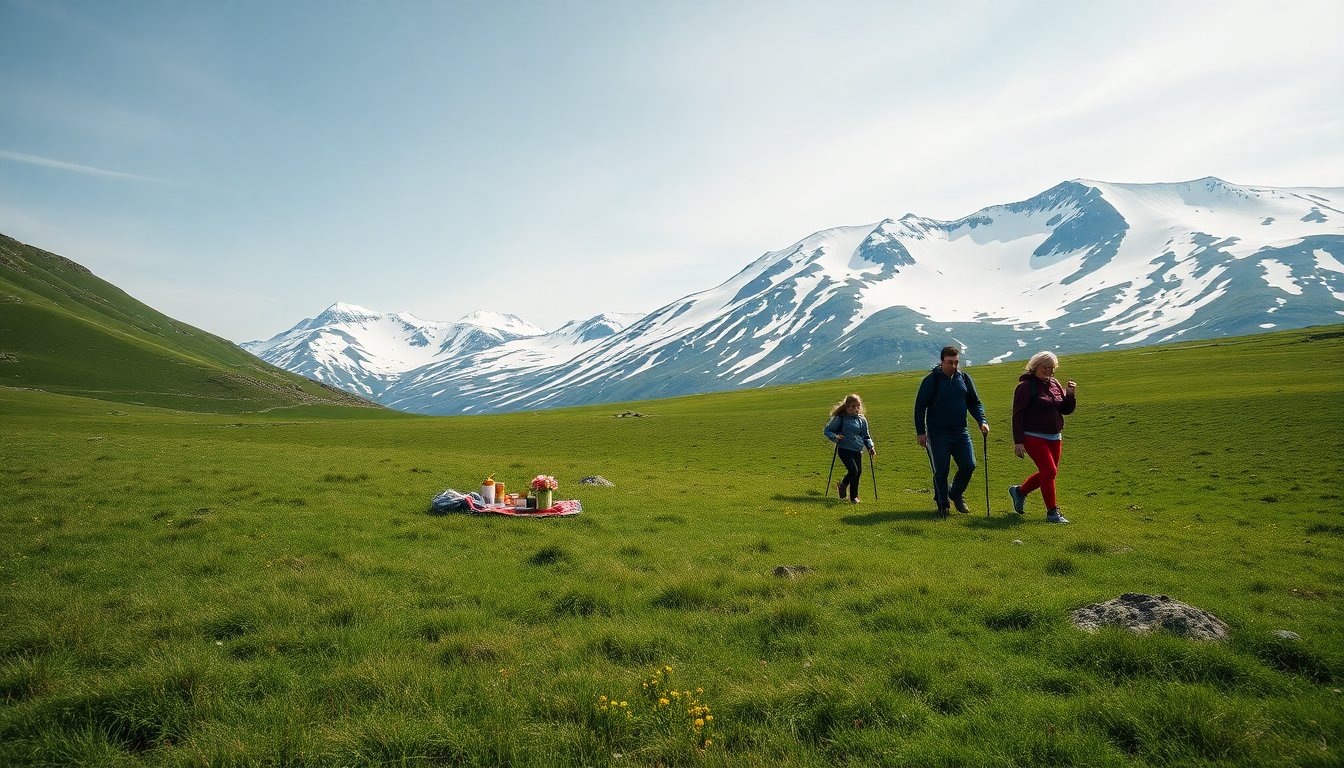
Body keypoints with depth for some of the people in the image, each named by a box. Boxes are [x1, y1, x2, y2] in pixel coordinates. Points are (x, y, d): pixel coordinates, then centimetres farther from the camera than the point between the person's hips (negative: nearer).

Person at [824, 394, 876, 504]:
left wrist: (870, 447, 0)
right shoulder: (840, 419, -3)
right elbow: (827, 430, 3)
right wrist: (835, 437, -16)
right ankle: (853, 497, 0)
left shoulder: (862, 420, 9)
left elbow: (866, 436, 17)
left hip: (858, 450, 5)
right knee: (854, 470, -17)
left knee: (858, 472, 8)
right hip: (844, 449, -5)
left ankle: (843, 484, 39)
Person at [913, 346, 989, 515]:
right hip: (938, 434, -4)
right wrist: (920, 432, -9)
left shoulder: (964, 378, 6)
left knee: (968, 466, -1)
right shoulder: (931, 380, -7)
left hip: (960, 432, 4)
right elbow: (920, 406, -6)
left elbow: (975, 403, 13)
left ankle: (956, 494, 25)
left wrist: (982, 421, -3)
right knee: (941, 471, 1)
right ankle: (942, 504, 16)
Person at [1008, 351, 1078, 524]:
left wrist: (1071, 394, -8)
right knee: (1049, 471, -13)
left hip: (1054, 437, 7)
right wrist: (1018, 442, -17)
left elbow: (1066, 410, 12)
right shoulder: (1026, 386, -10)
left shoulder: (1054, 384, 11)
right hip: (1033, 437, -7)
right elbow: (1017, 415, -12)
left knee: (1049, 473, 12)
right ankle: (1052, 513, -4)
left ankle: (1019, 491, 35)